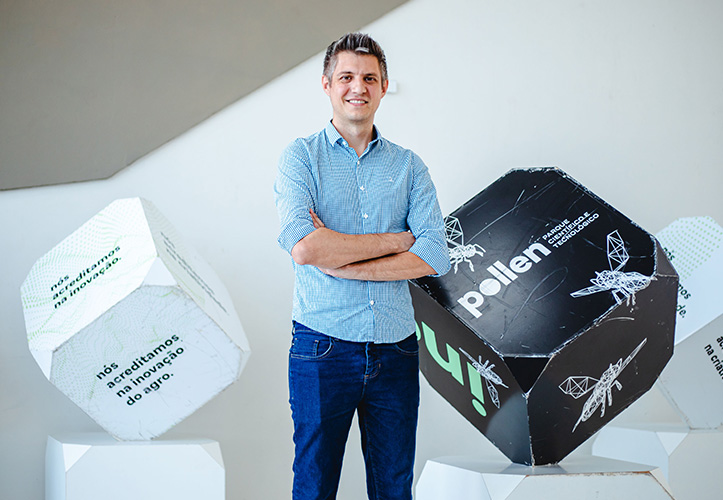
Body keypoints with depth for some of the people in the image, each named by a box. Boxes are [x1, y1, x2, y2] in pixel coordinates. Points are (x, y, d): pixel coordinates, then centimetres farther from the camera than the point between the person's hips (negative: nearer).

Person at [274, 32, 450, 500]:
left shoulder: (408, 166, 7)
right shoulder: (301, 157, 0)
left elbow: (436, 256, -6)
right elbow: (303, 247, -17)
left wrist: (341, 262, -14)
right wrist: (395, 239, -10)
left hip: (395, 351, 3)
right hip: (323, 349, -2)